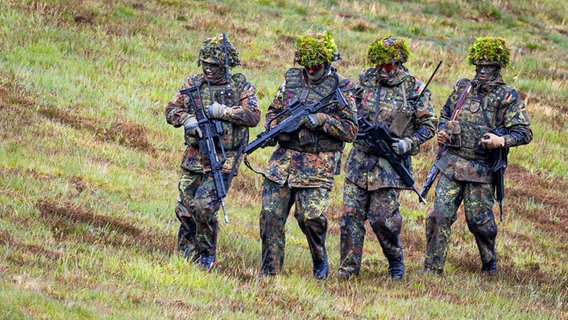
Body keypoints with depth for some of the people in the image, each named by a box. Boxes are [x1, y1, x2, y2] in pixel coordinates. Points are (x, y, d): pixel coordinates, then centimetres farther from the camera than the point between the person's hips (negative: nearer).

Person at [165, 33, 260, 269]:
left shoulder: (241, 87, 0)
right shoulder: (193, 84, 9)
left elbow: (254, 117, -12)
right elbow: (171, 110, 9)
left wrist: (223, 111, -19)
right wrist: (187, 119, -12)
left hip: (223, 161, -4)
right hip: (194, 159, 4)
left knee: (204, 206, -17)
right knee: (185, 210, 4)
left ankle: (207, 255, 1)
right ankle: (186, 257, 20)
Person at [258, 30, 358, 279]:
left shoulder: (342, 88, -2)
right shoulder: (291, 79, 11)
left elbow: (350, 130, -5)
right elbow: (272, 112, 19)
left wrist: (322, 120, -18)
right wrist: (277, 128, -3)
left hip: (318, 163, -4)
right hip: (284, 157, 4)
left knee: (311, 216, -14)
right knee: (271, 215, -1)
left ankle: (320, 259, 14)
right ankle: (269, 270, 8)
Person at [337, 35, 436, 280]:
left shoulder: (415, 89, -4)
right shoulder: (366, 79, 5)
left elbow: (428, 127, 1)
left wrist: (408, 144, -14)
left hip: (390, 161, -4)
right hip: (360, 157, 4)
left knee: (382, 217, -5)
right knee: (351, 214, 0)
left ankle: (396, 263, 16)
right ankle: (349, 267, 8)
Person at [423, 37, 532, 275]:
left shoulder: (508, 98, -3)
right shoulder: (461, 88, 10)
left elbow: (524, 133, -6)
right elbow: (445, 115, 24)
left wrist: (501, 141, -23)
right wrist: (442, 131, 2)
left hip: (481, 168, -3)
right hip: (451, 163, 3)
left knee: (478, 220, 4)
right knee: (440, 215, -5)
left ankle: (489, 264, 28)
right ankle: (432, 270, -1)